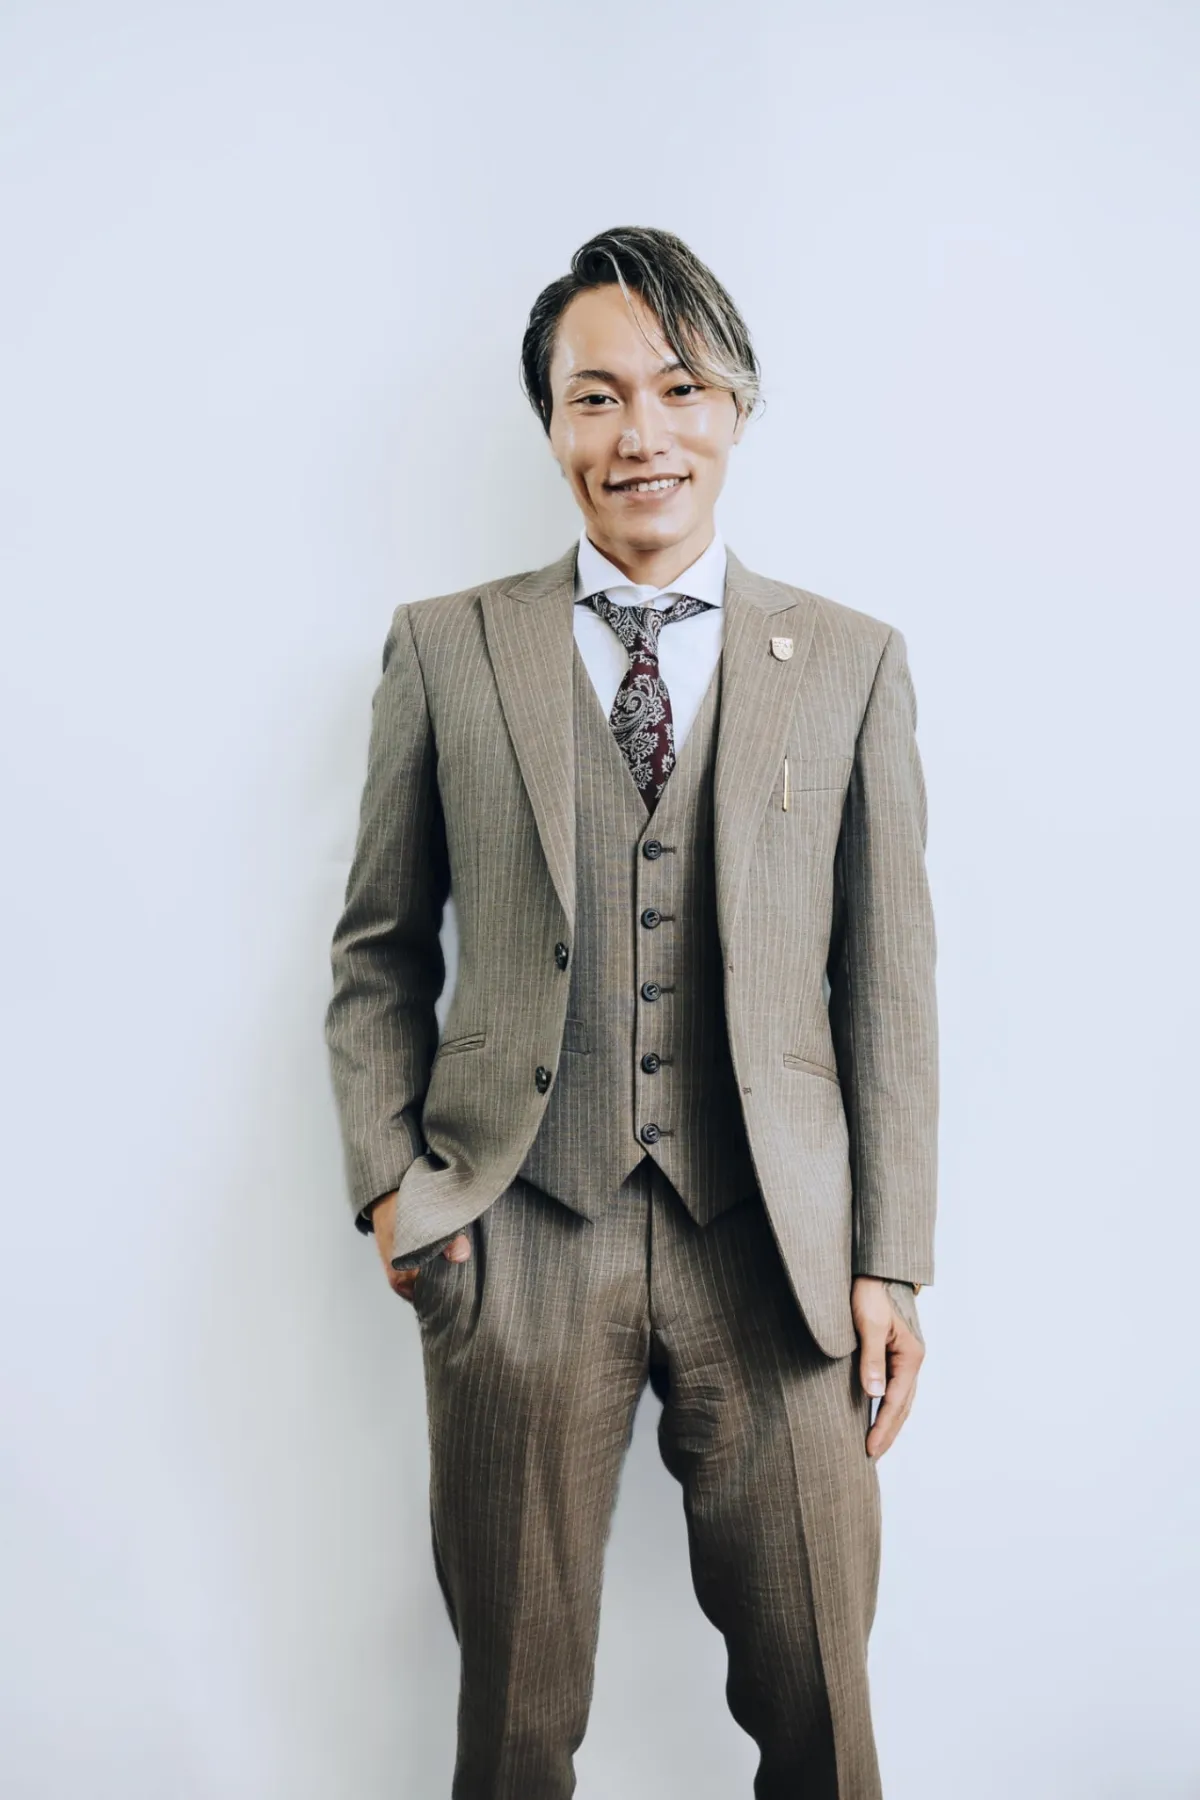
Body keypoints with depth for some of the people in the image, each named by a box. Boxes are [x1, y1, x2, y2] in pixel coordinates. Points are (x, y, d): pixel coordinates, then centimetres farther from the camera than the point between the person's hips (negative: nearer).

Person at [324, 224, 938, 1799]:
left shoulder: (853, 663, 5)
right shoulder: (444, 649, 5)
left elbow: (891, 979, 4)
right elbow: (378, 949, 10)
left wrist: (891, 1262, 1)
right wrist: (391, 1180, -1)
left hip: (776, 1246, 1)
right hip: (514, 1243, 0)